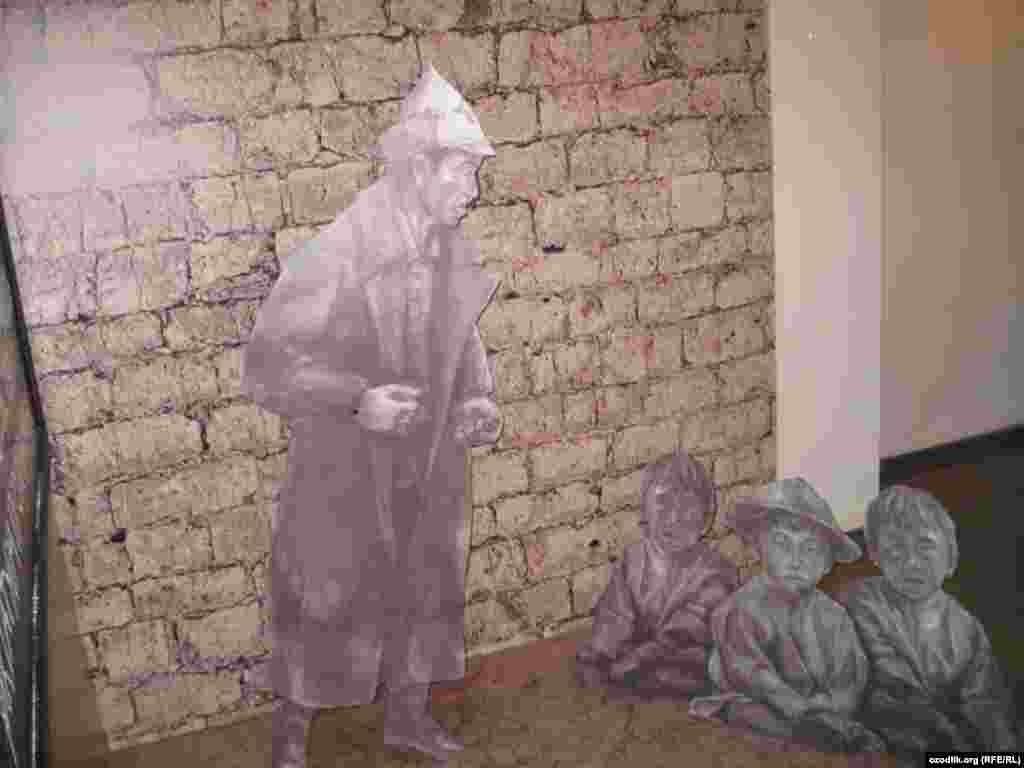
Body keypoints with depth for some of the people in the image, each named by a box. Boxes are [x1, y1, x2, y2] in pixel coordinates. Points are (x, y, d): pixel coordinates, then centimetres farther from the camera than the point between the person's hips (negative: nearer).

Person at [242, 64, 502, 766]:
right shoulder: (335, 255, -23)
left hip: (429, 466, 6)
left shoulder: (455, 253, -3)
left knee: (426, 593, 19)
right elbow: (266, 364, -20)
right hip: (344, 471, -6)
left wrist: (478, 397, -4)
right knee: (323, 605, 8)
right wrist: (356, 400, -32)